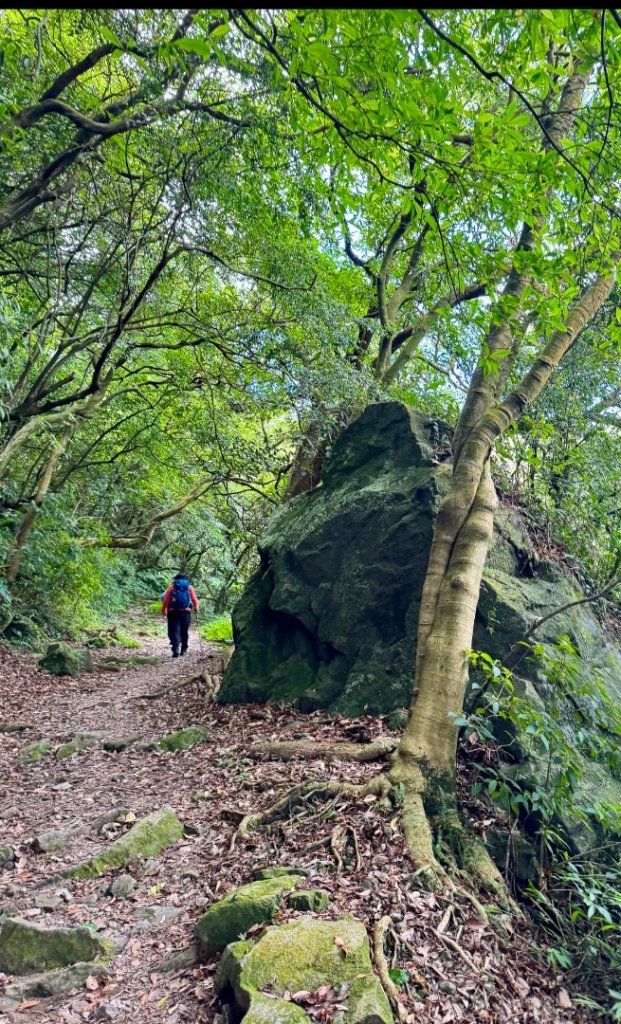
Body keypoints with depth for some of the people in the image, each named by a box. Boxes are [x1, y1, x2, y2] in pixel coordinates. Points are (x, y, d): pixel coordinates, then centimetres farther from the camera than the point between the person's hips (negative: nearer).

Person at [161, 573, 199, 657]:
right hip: (186, 611, 1)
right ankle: (184, 649, 20)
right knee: (184, 631, 12)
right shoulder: (189, 587, 11)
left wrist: (164, 611, 5)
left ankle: (175, 648, -18)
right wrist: (196, 608, 20)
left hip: (173, 611, -1)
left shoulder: (171, 587, 9)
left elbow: (165, 600, 0)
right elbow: (194, 599, 4)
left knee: (174, 631, -1)